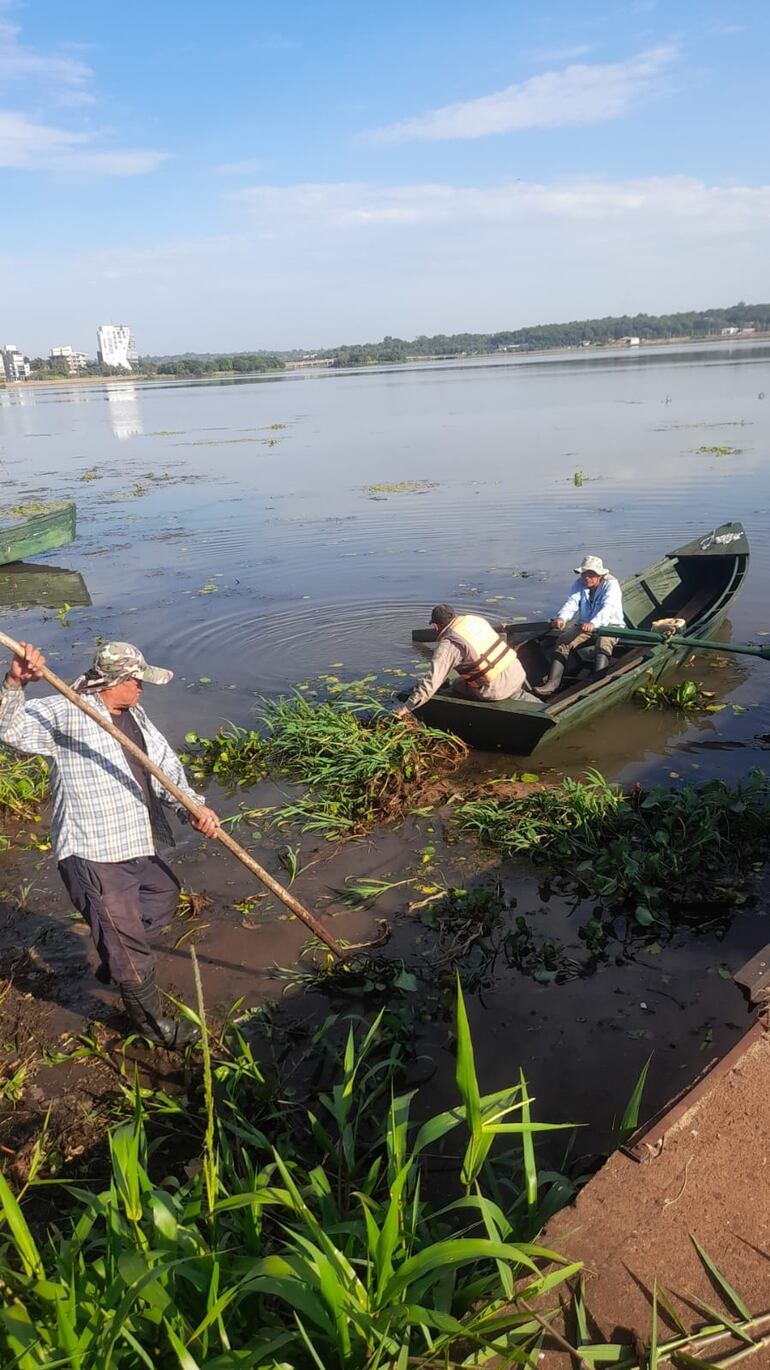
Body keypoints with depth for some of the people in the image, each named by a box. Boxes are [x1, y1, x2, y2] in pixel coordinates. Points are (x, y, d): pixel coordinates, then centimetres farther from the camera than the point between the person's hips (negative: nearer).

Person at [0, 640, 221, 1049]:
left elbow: (168, 770, 6)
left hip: (137, 848, 9)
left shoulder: (136, 717, 11)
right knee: (126, 939, 3)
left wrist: (196, 807, -10)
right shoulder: (66, 712, -11)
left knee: (164, 895, 30)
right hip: (93, 857, -9)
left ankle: (113, 963, 53)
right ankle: (150, 1020, 25)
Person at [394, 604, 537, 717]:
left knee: (457, 687, 17)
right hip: (518, 672, 6)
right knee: (518, 696, 37)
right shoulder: (474, 618, 6)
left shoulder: (448, 645, -12)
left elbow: (432, 682, -15)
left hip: (498, 688, -6)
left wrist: (407, 708, -10)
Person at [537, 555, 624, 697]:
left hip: (610, 625, -5)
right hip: (584, 624, 5)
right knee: (563, 640, -18)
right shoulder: (580, 583, 2)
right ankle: (552, 683, -26)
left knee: (603, 643, -37)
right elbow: (571, 602, -13)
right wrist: (561, 618, -37)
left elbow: (608, 607, -32)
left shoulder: (611, 584, -15)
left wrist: (593, 623, -53)